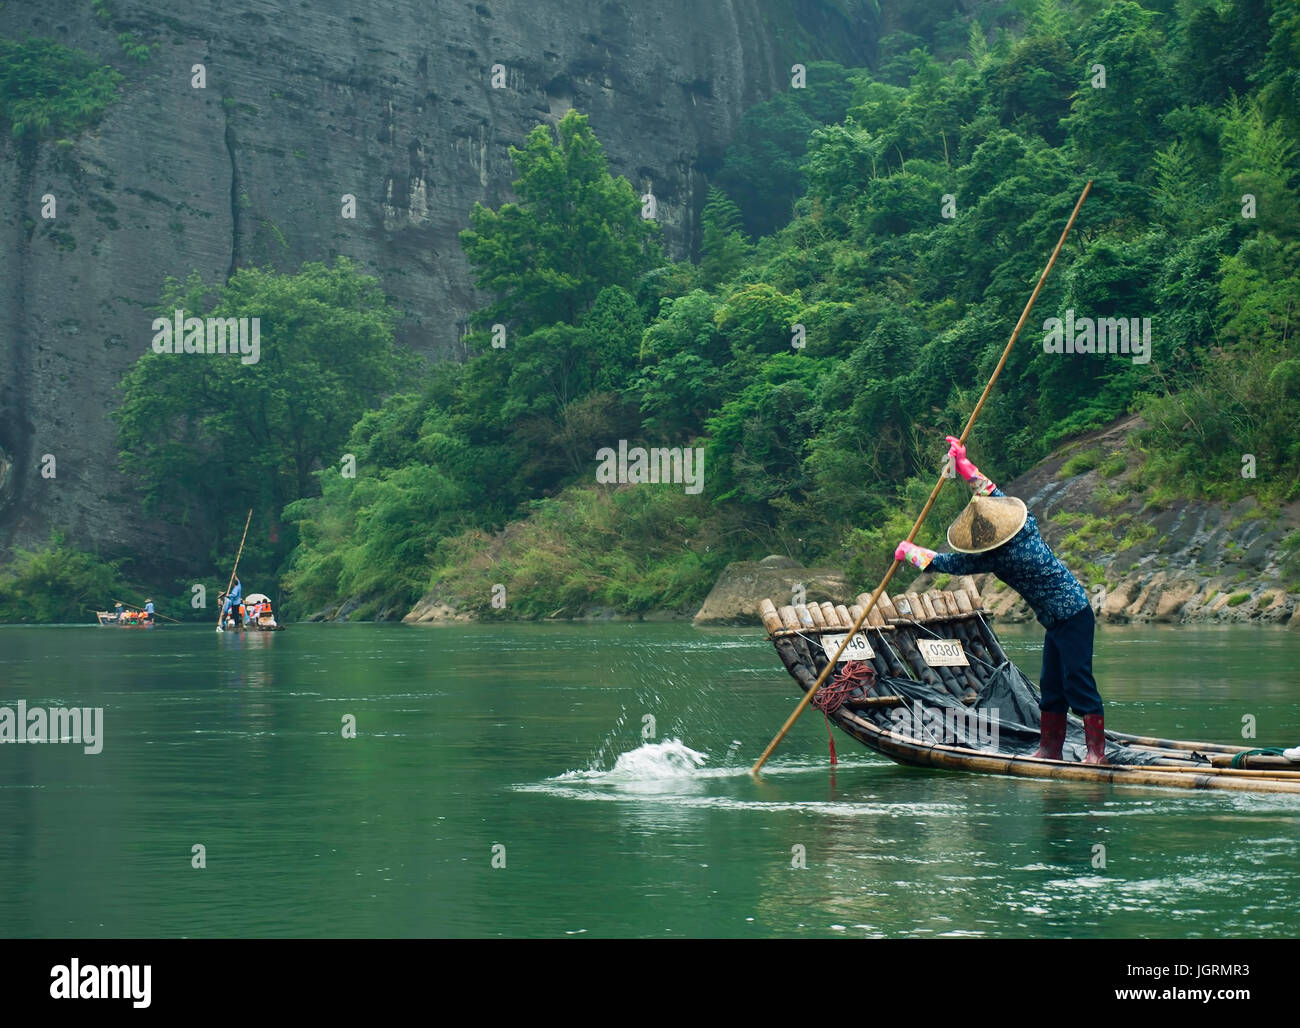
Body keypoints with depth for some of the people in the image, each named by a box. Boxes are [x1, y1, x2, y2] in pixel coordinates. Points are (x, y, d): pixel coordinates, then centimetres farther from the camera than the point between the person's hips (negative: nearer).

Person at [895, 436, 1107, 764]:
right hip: (1069, 615, 9)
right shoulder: (1026, 525, -2)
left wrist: (909, 552, 7)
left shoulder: (999, 558, -21)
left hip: (1070, 620, -9)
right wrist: (963, 464, 22)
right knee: (1051, 686, 12)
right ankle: (1050, 748, 17)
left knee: (1077, 683, -9)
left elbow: (945, 563, -8)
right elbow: (994, 494, 17)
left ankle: (1097, 753, -9)